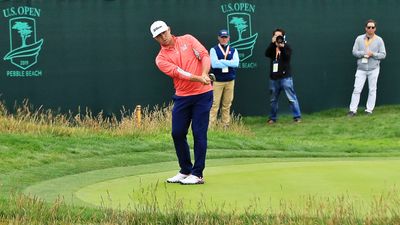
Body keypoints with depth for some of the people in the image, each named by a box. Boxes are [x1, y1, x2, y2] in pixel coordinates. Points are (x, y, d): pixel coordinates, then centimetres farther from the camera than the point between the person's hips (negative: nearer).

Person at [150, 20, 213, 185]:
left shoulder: (187, 39, 3)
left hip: (202, 94, -2)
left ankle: (197, 174, 2)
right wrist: (199, 79, -29)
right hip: (182, 96, 2)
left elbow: (205, 55, -6)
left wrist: (204, 74, -25)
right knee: (177, 134, 4)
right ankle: (185, 171, 21)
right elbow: (179, 73, -15)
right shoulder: (161, 59, 0)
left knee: (199, 133, -4)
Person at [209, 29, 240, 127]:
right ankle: (211, 125, -5)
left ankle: (226, 125, 14)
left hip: (230, 81, 3)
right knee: (214, 104, -6)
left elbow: (236, 63, -9)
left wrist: (222, 62, -13)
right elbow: (214, 64, -16)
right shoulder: (214, 50, 1)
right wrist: (229, 63, -10)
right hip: (217, 81, -3)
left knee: (227, 104, 8)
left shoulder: (233, 50, 10)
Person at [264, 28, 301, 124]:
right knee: (273, 100, 11)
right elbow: (267, 54, -9)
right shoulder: (272, 47, 12)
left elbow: (287, 56, -14)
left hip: (285, 77, -4)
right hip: (274, 77, 4)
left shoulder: (286, 47, 4)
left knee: (292, 98, -8)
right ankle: (273, 118, 20)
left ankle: (297, 117, -7)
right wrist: (273, 43, -19)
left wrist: (282, 46, -26)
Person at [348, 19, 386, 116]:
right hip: (361, 69, 0)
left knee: (372, 89, 4)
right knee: (357, 89, -3)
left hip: (373, 69, 0)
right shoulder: (359, 39, 3)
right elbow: (354, 52, 0)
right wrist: (364, 53, -16)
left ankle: (369, 110, 12)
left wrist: (373, 54, -18)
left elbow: (383, 55, -2)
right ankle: (353, 110, -1)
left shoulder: (379, 40, 0)